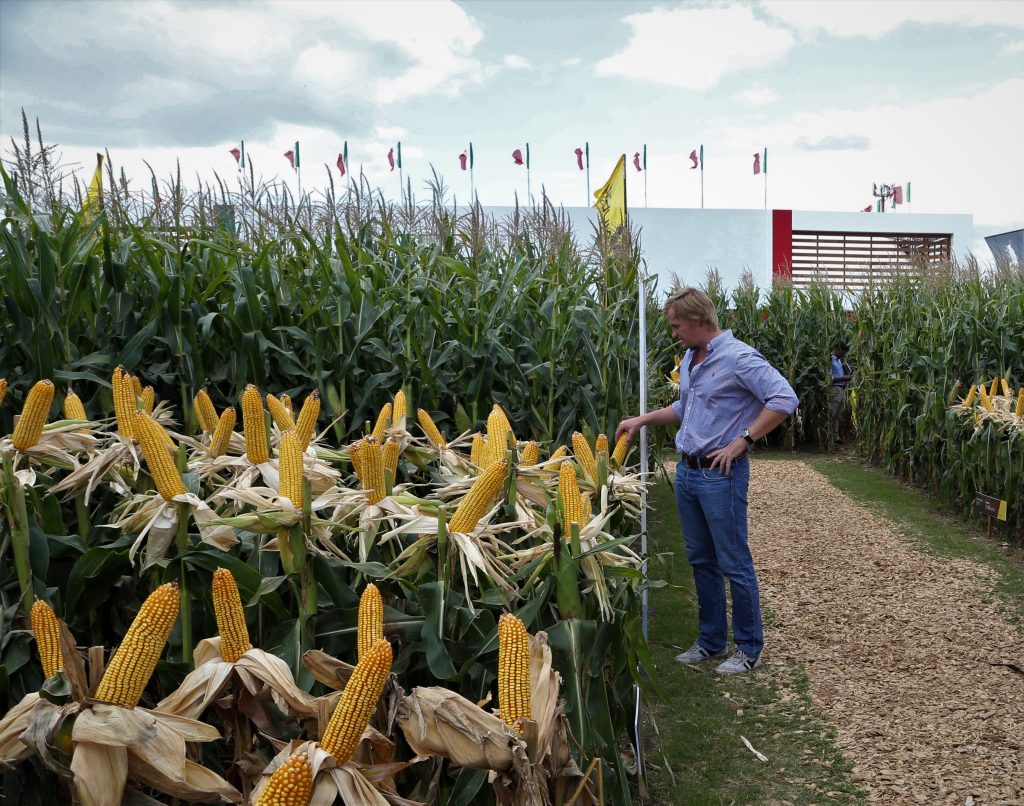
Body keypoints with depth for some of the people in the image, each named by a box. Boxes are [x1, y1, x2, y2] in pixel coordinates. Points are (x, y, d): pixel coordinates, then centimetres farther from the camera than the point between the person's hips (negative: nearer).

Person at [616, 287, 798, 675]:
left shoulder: (738, 358, -16)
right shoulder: (690, 359, 12)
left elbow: (784, 399, -23)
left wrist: (742, 442, -22)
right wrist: (642, 419, 16)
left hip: (721, 474, -9)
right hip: (686, 472, 9)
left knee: (734, 563, 1)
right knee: (701, 560, 15)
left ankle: (749, 648, 15)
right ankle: (711, 640, 28)